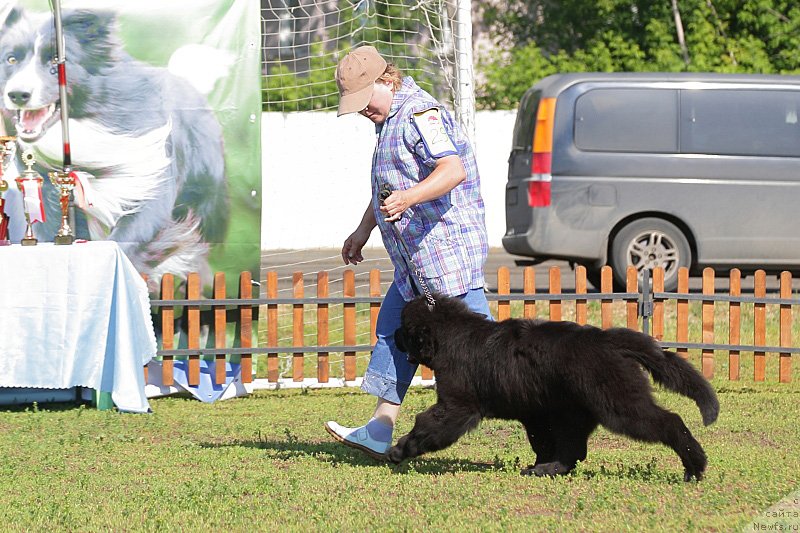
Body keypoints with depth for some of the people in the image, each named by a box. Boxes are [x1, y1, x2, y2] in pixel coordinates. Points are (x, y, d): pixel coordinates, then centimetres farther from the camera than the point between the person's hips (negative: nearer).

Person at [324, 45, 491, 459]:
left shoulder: (419, 114, -15)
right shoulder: (390, 118, 19)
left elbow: (453, 169, -29)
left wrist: (408, 197, -43)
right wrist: (363, 231, 38)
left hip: (446, 251, -11)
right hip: (415, 258, 11)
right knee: (393, 331, 12)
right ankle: (379, 433, 14)